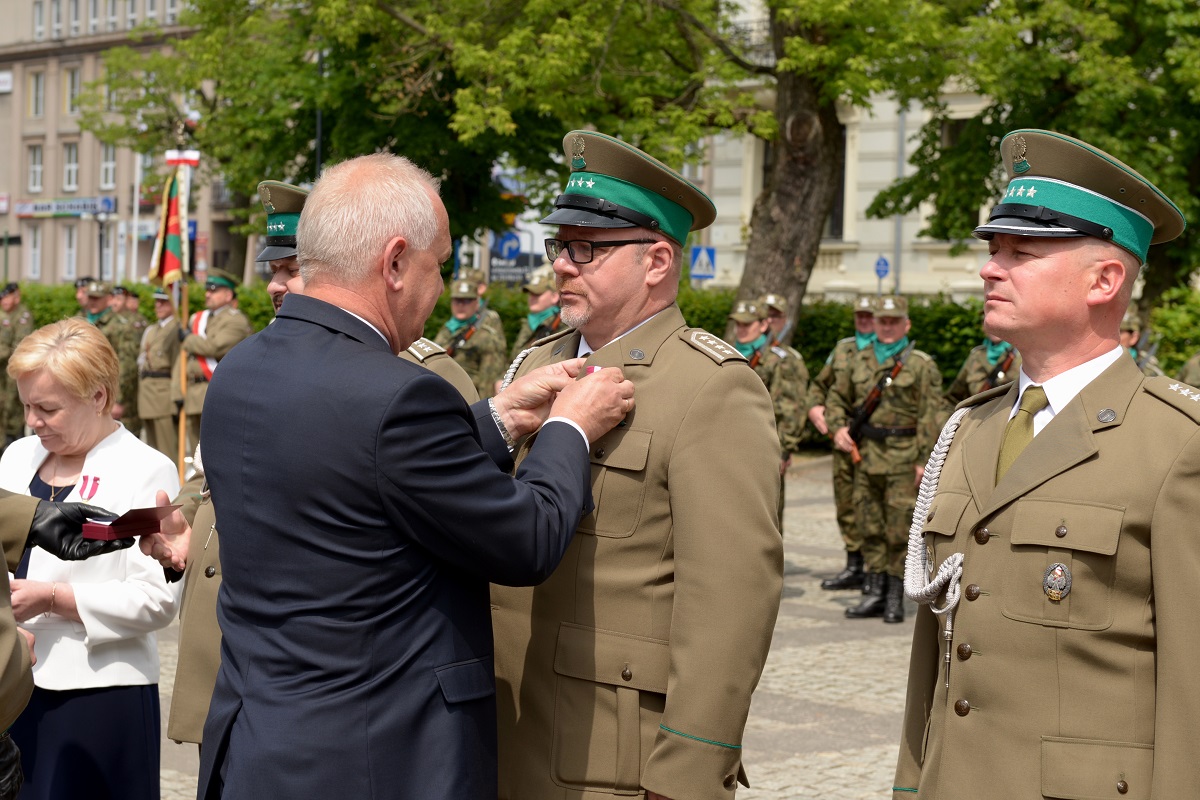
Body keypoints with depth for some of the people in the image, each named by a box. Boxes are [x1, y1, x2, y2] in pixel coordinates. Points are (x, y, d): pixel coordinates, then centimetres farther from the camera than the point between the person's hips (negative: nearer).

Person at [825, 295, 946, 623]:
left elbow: (932, 415, -6)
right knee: (870, 528, 9)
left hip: (902, 459, -5)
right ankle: (874, 594, 16)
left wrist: (925, 460, -12)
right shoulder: (860, 361, 11)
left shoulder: (921, 365, -3)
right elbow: (836, 397, 22)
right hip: (866, 455, 5)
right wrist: (839, 427, 3)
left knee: (900, 531, -2)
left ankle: (895, 599, 5)